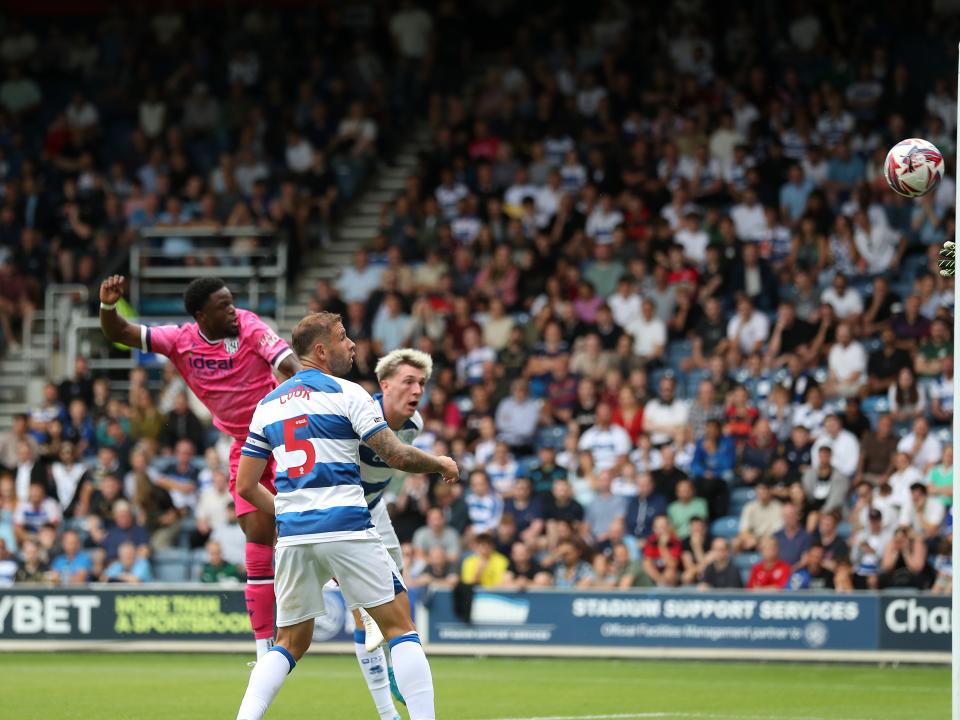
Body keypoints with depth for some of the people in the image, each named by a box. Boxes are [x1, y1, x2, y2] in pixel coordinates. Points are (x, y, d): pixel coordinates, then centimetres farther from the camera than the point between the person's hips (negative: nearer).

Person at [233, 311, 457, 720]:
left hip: (292, 534, 5)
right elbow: (397, 456, -7)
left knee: (291, 642, 15)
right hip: (345, 529, -5)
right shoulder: (347, 394, -2)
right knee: (399, 625, 3)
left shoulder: (267, 405, 15)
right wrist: (442, 465, 12)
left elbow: (246, 486, 14)